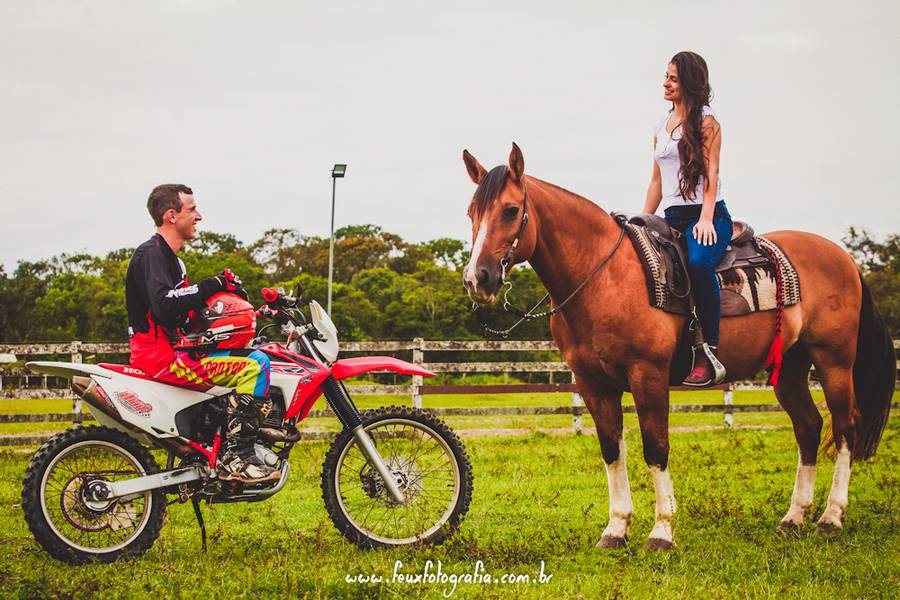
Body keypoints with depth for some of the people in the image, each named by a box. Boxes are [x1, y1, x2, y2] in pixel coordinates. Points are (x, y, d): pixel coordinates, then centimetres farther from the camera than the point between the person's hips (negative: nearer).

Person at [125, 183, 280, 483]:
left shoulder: (169, 257, 23)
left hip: (172, 350, 11)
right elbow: (164, 305, -28)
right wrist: (214, 285, -22)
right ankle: (236, 457, -24)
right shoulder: (151, 255, -11)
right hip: (161, 357, -11)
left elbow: (185, 311, 23)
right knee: (254, 364, -21)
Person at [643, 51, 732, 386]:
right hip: (672, 217, 7)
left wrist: (706, 220, -18)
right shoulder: (661, 128, 21)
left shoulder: (706, 121, 1)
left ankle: (710, 352, -35)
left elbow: (710, 172, -7)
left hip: (705, 215, -7)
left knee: (698, 261, -37)